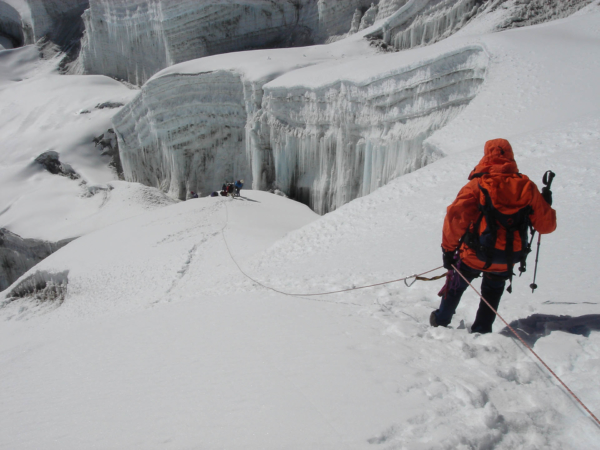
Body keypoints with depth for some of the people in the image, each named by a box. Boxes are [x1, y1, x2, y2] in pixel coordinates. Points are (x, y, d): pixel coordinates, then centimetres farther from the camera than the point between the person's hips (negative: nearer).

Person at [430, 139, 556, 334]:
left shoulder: (477, 185, -10)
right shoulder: (527, 187, -2)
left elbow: (455, 217, -19)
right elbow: (546, 225, 3)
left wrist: (448, 248, -9)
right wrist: (547, 204, 22)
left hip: (475, 255, -2)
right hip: (507, 261, 3)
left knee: (456, 284, 25)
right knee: (492, 291, 30)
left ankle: (441, 320, 40)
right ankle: (481, 330, 33)